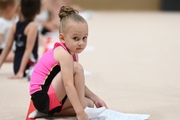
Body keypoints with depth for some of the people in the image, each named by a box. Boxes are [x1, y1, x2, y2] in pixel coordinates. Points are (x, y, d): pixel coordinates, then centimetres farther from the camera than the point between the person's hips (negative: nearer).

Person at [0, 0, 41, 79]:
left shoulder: (15, 26, 9)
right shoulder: (33, 26, -9)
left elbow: (7, 47, 10)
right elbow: (28, 49, -13)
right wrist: (21, 72, -17)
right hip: (28, 65, -7)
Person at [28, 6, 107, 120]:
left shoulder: (72, 54, 10)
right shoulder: (64, 55, -20)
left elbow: (78, 84, 16)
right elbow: (68, 85, -29)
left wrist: (94, 98, 7)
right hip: (42, 96, -10)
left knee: (89, 104, 12)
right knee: (77, 68, -20)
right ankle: (84, 109, -14)